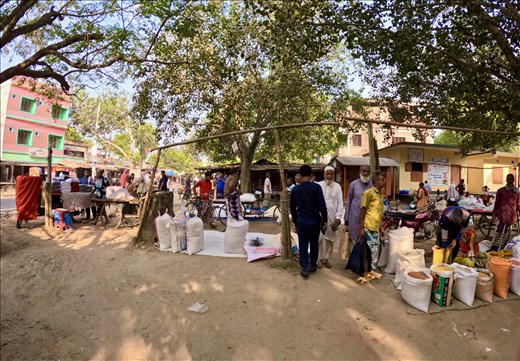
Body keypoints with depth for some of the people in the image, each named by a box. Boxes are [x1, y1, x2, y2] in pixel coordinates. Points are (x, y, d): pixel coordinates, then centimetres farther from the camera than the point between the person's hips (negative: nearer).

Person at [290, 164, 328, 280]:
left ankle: (304, 269, 10)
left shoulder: (295, 189, 3)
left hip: (301, 221, 2)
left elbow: (292, 208, 10)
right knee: (314, 244, 16)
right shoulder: (316, 187, -10)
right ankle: (313, 266, 29)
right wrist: (324, 221, -3)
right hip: (314, 220, -1)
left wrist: (295, 222, 20)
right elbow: (322, 206, -13)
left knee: (303, 246, 8)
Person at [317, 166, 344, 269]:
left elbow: (340, 203, 1)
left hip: (332, 217, 2)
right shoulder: (318, 185, -3)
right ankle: (319, 259, 17)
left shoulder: (337, 186, 3)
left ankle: (326, 258, 24)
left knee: (330, 239, 10)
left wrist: (338, 217, -6)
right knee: (320, 238, 3)